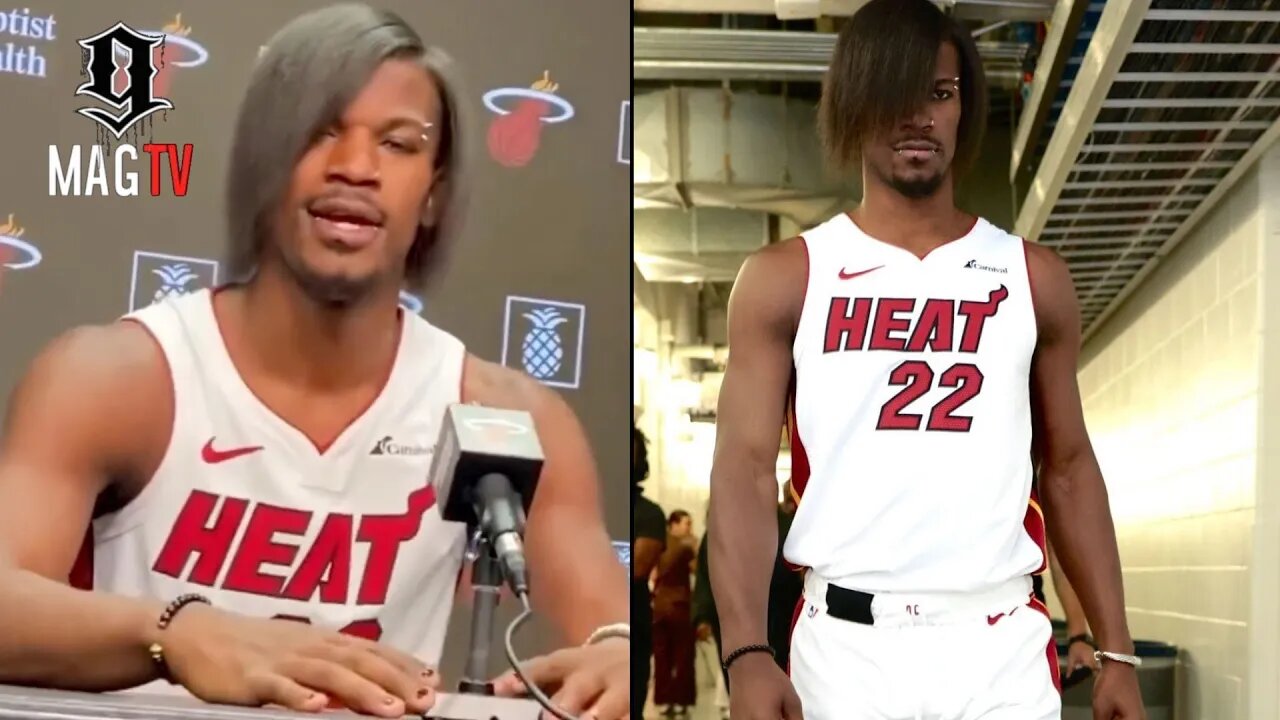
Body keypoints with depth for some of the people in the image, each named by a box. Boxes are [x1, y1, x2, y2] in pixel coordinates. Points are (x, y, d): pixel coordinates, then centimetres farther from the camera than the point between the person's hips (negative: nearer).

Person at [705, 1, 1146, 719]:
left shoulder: (1034, 277, 8)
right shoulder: (783, 279, 1)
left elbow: (1069, 468, 11)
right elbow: (746, 469, -4)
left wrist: (1117, 651, 6)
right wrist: (747, 653, -16)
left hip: (1004, 649, 2)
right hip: (846, 649, -1)